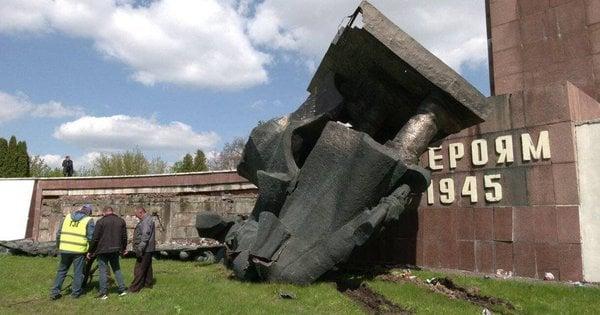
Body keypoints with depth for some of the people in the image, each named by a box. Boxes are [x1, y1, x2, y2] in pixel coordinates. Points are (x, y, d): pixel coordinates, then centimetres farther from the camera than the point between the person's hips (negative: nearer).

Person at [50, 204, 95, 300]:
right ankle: (76, 292, 17)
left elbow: (58, 234, 15)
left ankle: (55, 292, 18)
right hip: (79, 250, -4)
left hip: (64, 249, 4)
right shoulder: (89, 220, -2)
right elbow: (91, 237, -5)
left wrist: (59, 246, 24)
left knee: (61, 270, 17)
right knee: (78, 272, 9)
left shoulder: (67, 217, 12)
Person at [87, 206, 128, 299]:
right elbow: (124, 237, 11)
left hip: (103, 250, -4)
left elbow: (95, 238, -8)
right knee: (117, 269, 16)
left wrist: (90, 251, 1)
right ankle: (122, 289, 14)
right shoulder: (121, 221, 7)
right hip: (116, 250, 5)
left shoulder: (100, 222, -8)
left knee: (103, 271, 3)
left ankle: (103, 293, 6)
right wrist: (123, 249, 23)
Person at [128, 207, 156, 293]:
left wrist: (140, 249, -27)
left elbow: (145, 237, -27)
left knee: (139, 269, -5)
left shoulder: (146, 221, -19)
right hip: (148, 249, 11)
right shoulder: (147, 219, 15)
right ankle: (148, 283, 26)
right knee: (147, 267, 17)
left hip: (145, 249, -11)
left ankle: (135, 287, -1)